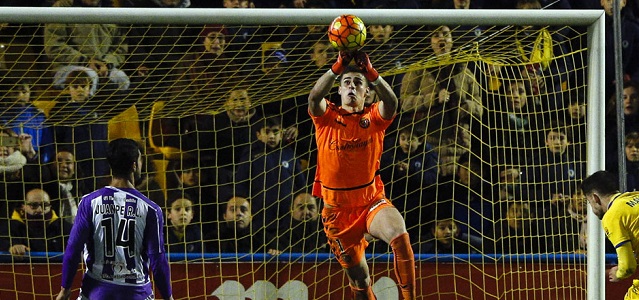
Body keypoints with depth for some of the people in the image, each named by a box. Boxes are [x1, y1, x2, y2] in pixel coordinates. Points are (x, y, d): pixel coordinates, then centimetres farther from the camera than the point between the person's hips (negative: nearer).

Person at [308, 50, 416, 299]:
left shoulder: (374, 118, 0)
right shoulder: (326, 118, 1)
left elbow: (391, 101, -22)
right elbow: (315, 97, -22)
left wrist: (370, 70, -32)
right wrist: (338, 67, -29)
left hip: (372, 201, -1)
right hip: (337, 211, 1)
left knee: (399, 236, -32)